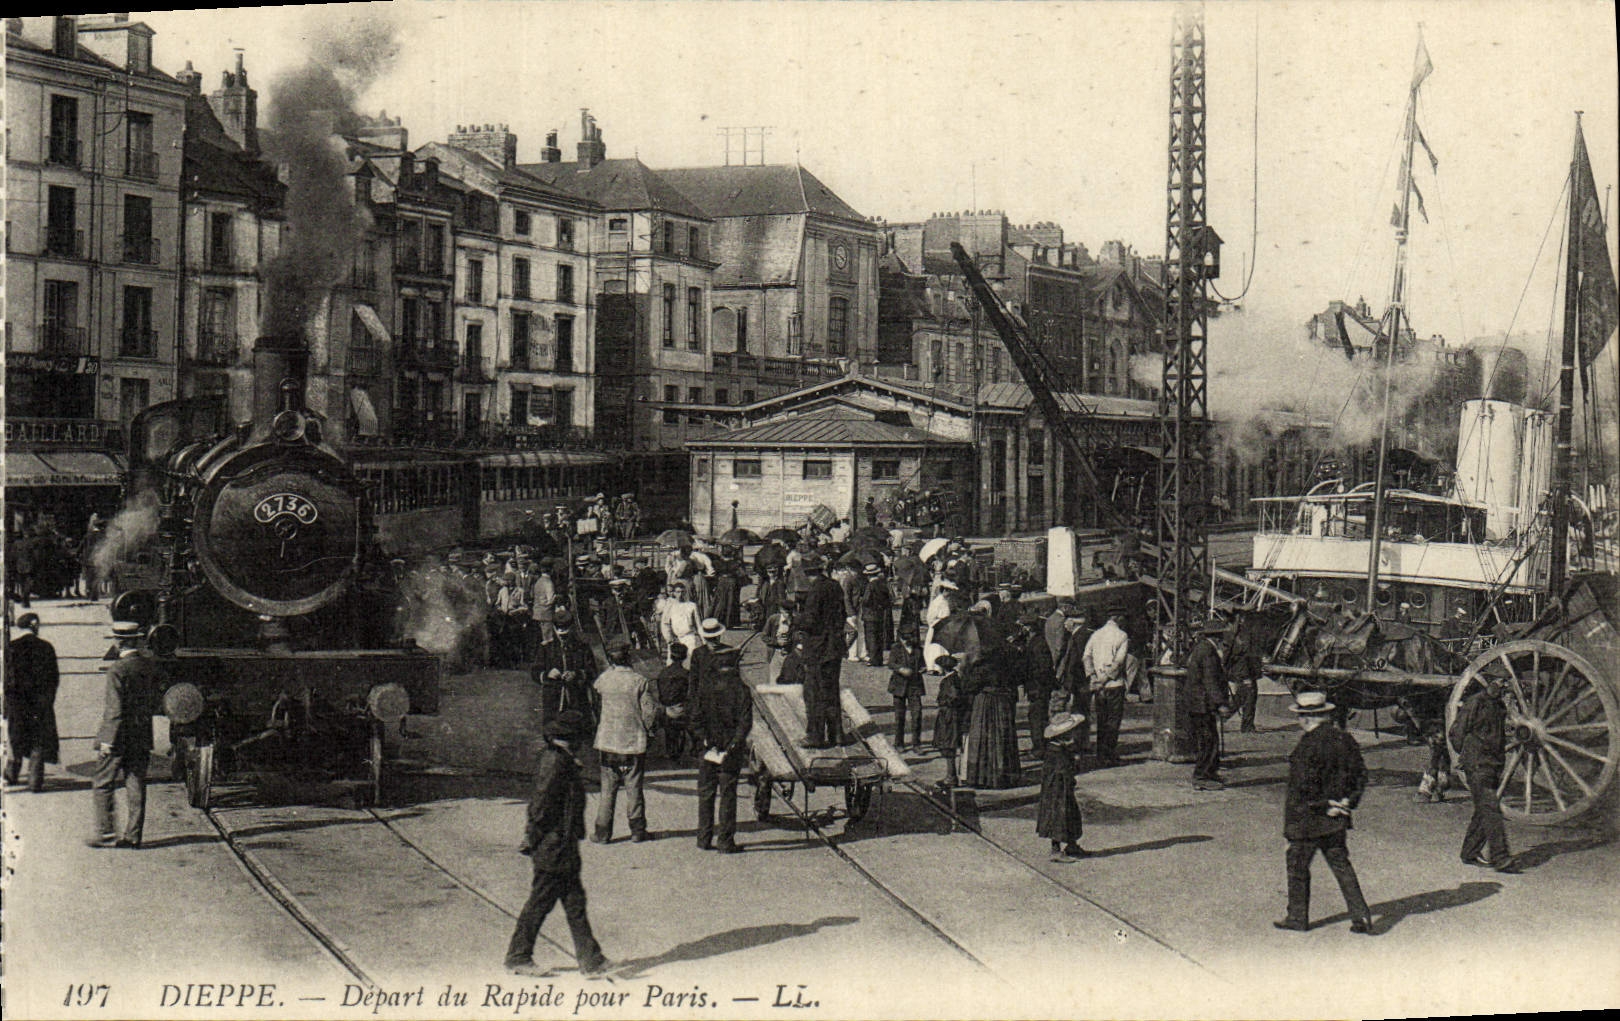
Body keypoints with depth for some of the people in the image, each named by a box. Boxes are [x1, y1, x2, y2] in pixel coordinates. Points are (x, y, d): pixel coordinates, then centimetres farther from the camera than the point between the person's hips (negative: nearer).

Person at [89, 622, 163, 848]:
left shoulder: (117, 669, -17)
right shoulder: (152, 664, 2)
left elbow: (116, 710, -18)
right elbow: (157, 696, 9)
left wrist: (107, 741, -13)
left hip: (118, 736, -6)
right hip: (142, 736, 6)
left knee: (102, 786, 6)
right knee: (136, 786, 10)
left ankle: (106, 834, 4)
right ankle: (133, 835, 12)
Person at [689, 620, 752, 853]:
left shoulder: (705, 689, -1)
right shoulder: (741, 690, -8)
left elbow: (697, 717, -3)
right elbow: (746, 722, -13)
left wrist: (706, 742, -2)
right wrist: (733, 745, -11)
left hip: (708, 747, 2)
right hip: (731, 747, -2)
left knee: (705, 792, 12)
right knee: (728, 792, 2)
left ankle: (705, 837, 16)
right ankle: (725, 840, 3)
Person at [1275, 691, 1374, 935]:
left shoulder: (1308, 744, -20)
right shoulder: (1345, 740, 2)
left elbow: (1302, 785, -22)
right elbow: (1360, 774, 7)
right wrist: (1347, 802, 5)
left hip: (1308, 822, -7)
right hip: (1337, 821, 7)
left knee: (1297, 865, 10)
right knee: (1341, 864, 13)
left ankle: (1298, 917, 19)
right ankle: (1360, 914, 5)